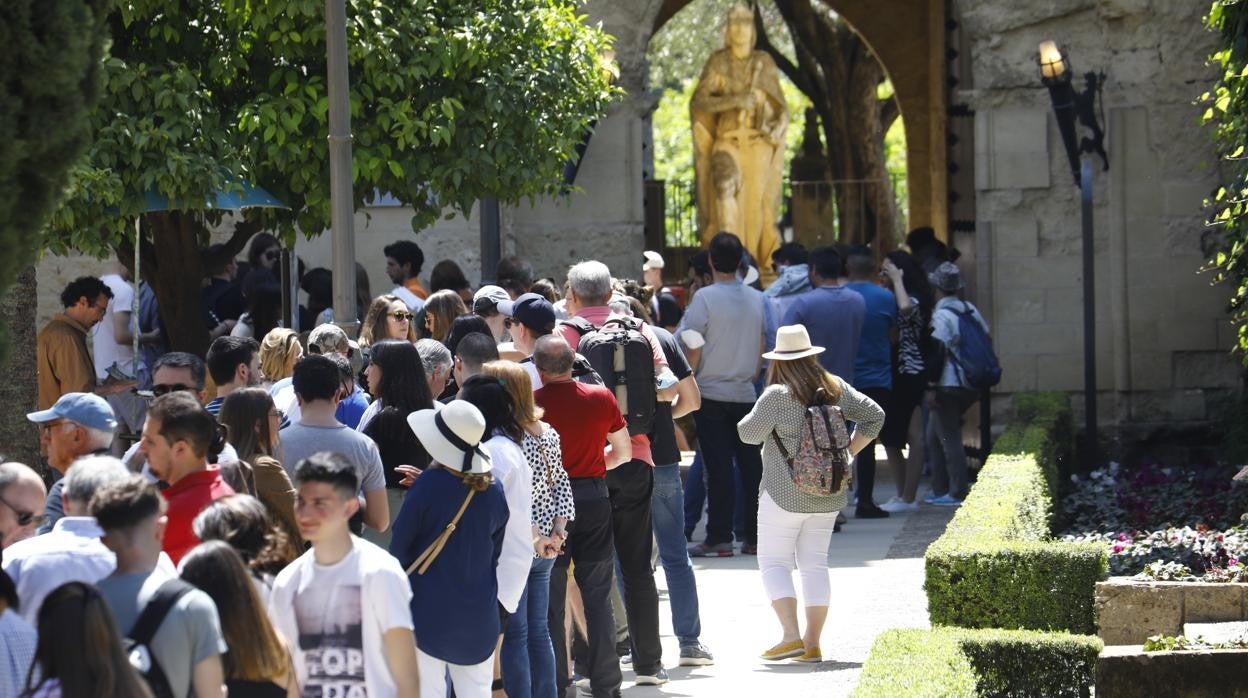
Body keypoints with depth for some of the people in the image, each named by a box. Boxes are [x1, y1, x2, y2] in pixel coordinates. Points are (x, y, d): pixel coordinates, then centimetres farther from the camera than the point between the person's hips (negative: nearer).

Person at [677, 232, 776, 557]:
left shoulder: (705, 298, -9)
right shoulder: (757, 299, 5)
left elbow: (693, 347, -10)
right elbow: (763, 345, 10)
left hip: (712, 393, -4)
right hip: (746, 393, 4)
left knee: (719, 467, -3)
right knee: (751, 465, 7)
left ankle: (719, 538, -3)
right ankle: (755, 536, 8)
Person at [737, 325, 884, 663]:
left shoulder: (778, 395, -14)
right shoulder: (835, 388, 4)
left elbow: (749, 433, -8)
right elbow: (873, 417, 10)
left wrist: (754, 416, 12)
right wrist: (847, 452, 12)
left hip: (784, 494, -6)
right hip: (829, 495, 6)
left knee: (774, 562, 2)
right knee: (815, 563, 10)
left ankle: (791, 635, -12)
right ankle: (812, 644, 8)